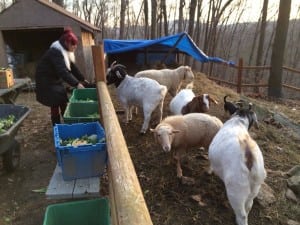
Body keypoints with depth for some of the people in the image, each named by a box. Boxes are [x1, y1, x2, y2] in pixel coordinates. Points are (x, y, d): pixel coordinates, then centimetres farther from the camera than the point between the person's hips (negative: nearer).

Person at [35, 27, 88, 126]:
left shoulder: (66, 51, 3)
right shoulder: (55, 52, -27)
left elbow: (72, 67, 8)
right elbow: (63, 71, -37)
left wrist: (82, 79, 5)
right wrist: (76, 84, -40)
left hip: (56, 80, 9)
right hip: (46, 81, -9)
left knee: (63, 102, 10)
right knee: (55, 105, -8)